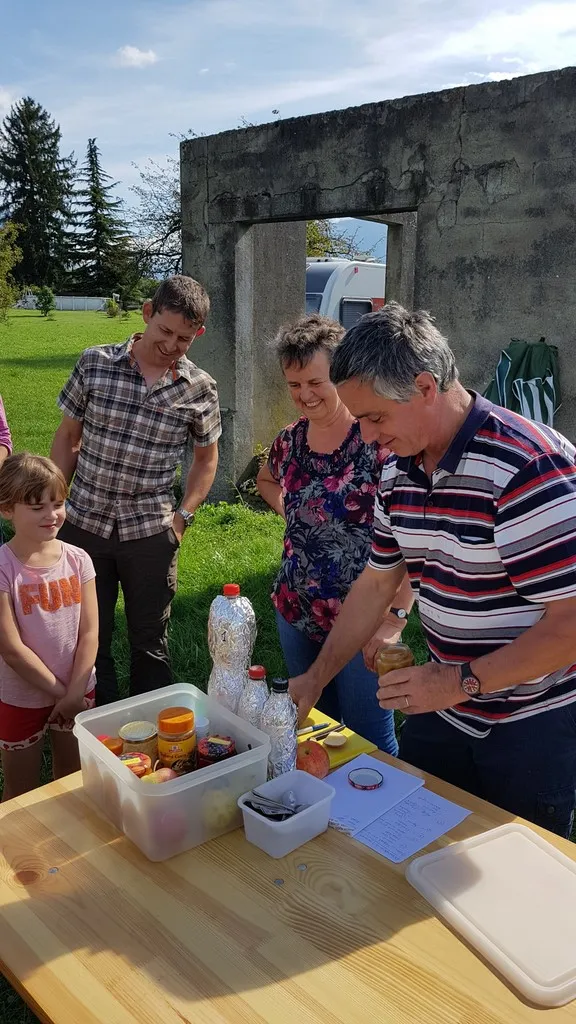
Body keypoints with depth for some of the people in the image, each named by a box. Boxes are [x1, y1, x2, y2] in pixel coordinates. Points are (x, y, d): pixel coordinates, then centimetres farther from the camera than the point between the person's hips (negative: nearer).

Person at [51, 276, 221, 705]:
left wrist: (182, 517, -1)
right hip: (84, 525, 1)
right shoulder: (95, 363, -5)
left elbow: (206, 459, 8)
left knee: (150, 643, 12)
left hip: (151, 534, -1)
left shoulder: (200, 389, -6)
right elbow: (67, 437, 5)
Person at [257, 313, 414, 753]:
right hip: (296, 614, 7)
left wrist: (397, 614, -25)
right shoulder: (290, 440, 3)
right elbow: (266, 479, 26)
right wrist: (286, 505, 7)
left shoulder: (378, 440, -18)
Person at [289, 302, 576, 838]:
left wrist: (459, 681, -22)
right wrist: (316, 677, 9)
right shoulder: (398, 472, 0)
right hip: (443, 706, 7)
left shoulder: (528, 467, -26)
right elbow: (378, 582, 10)